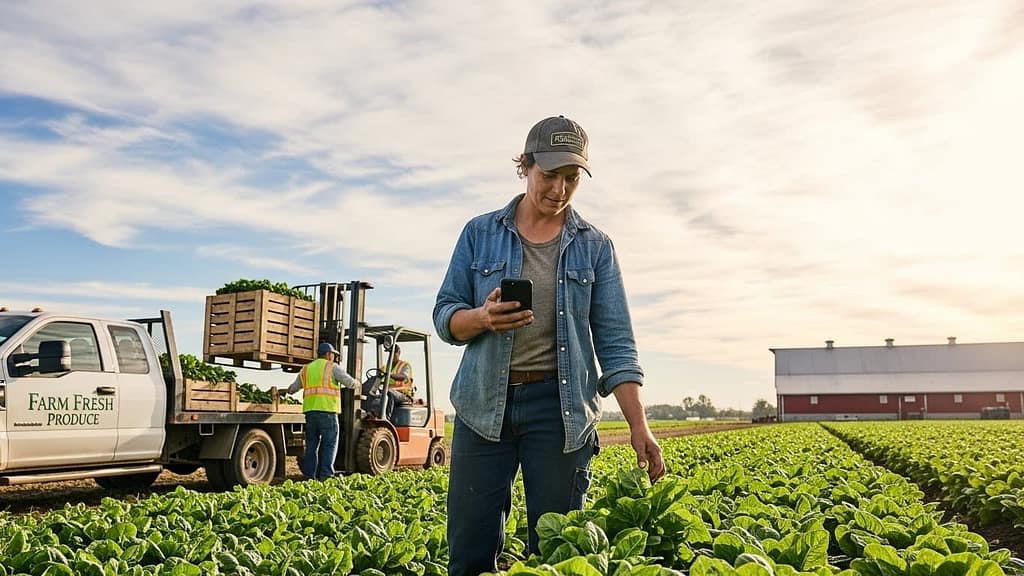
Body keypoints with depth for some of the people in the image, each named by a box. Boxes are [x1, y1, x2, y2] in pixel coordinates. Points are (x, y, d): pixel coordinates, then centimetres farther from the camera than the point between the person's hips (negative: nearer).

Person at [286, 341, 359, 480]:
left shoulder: (306, 369, 18)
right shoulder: (332, 367, 2)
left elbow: (293, 388, 25)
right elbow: (350, 382, -5)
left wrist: (288, 391, 48)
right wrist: (356, 383, 18)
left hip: (310, 410, 5)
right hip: (327, 411, -5)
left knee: (311, 445, 12)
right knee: (329, 445, -1)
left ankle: (309, 476, 12)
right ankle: (325, 476, -7)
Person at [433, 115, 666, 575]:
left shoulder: (595, 246, 7)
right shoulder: (480, 233, 7)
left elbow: (615, 343, 3)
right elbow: (444, 315, 6)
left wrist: (638, 426, -7)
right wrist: (481, 317, -17)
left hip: (560, 406, 0)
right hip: (484, 403, 1)